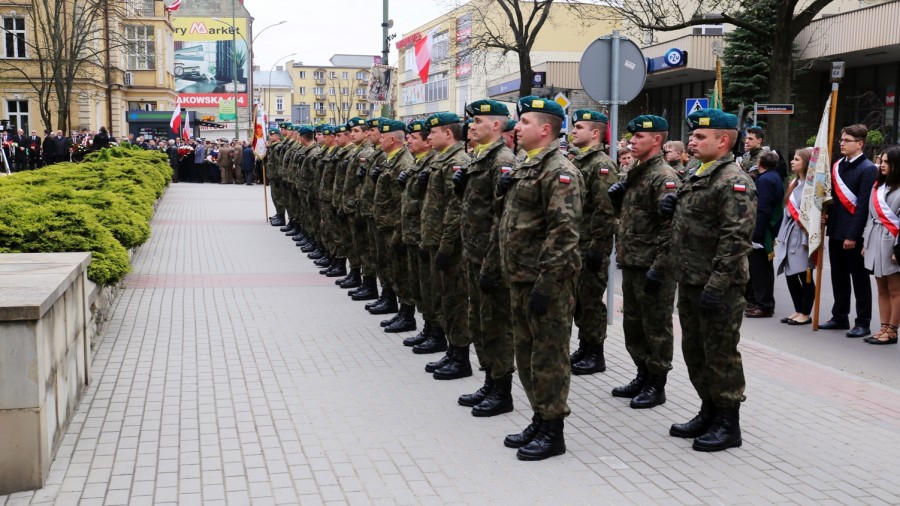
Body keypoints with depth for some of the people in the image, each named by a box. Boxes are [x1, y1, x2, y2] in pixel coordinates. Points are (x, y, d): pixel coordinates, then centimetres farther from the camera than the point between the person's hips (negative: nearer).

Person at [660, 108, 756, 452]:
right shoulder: (698, 177, 15)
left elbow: (736, 237, -22)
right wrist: (672, 207, 7)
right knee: (694, 350, 17)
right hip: (690, 282, 10)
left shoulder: (734, 181, -16)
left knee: (720, 354, 0)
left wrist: (716, 285, -25)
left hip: (718, 286, -10)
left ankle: (728, 425, 12)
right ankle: (709, 413, 31)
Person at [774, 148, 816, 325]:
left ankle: (806, 314, 9)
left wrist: (808, 238, -19)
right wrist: (781, 235, 15)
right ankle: (798, 311, 22)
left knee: (805, 276, 0)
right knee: (790, 275, 11)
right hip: (789, 234, 9)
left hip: (803, 235, -9)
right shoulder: (794, 183, 14)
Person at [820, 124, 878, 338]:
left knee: (859, 279, 2)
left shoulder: (868, 169, -12)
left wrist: (853, 235, -19)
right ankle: (840, 318, 25)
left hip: (854, 234, -7)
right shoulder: (838, 166, 10)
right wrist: (826, 217, 3)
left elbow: (863, 205, -16)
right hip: (836, 231, 7)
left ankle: (863, 323, 8)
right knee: (839, 277, 14)